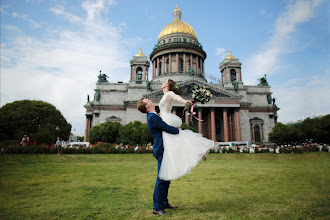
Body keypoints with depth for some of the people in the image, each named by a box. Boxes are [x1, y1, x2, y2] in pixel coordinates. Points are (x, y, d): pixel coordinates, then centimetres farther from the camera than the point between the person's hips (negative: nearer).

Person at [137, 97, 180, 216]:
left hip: (163, 150, 11)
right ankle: (157, 207, 5)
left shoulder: (153, 116, 18)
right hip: (161, 150, -11)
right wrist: (179, 130, -2)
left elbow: (165, 127, 24)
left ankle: (164, 202, 29)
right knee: (161, 178, -5)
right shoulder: (153, 117, -15)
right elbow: (167, 128, -18)